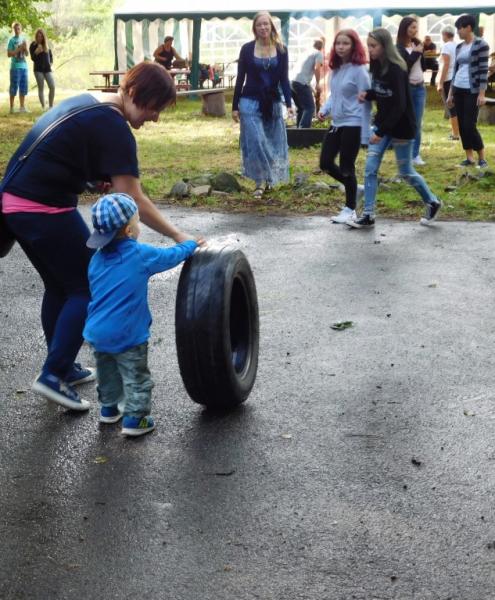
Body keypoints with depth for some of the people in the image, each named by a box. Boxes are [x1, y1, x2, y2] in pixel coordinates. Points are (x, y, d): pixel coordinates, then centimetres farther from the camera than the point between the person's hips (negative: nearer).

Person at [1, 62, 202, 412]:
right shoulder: (113, 127, -15)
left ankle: (62, 367, 30)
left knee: (59, 287, 20)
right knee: (87, 289, 2)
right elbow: (132, 201, -18)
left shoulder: (88, 103, 14)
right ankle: (54, 376, -1)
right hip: (45, 210, -9)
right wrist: (178, 237, -16)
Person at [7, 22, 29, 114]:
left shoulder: (23, 39, 12)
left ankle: (22, 107, 16)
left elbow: (26, 53, 13)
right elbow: (9, 54, -9)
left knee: (23, 87, 8)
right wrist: (18, 49, -14)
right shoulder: (12, 40, -4)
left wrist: (25, 48, -6)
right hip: (15, 67, -6)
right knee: (14, 87, -5)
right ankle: (12, 108, -2)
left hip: (24, 66, 6)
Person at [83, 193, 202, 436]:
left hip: (97, 333, 6)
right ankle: (134, 419, 7)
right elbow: (172, 255, 1)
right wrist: (191, 245, 20)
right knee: (136, 378, 7)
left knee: (107, 374, 25)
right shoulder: (141, 255, -12)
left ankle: (108, 409, 38)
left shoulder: (97, 258, 5)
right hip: (126, 335, -6)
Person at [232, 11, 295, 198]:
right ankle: (260, 181, 0)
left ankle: (268, 178, 22)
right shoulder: (247, 49, -2)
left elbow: (284, 79, 1)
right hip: (250, 102, -2)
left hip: (273, 103, 2)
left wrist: (288, 103, -11)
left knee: (273, 142, 6)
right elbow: (240, 78, 1)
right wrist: (235, 106, -1)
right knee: (255, 142, -7)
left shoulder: (281, 50, 1)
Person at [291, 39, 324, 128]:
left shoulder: (309, 53, 29)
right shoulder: (319, 54, 6)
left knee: (301, 108, 17)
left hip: (294, 82, 8)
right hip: (302, 83, -8)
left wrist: (310, 87, 41)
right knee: (310, 108, -6)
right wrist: (318, 84, -5)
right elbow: (317, 68, -12)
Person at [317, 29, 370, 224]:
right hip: (336, 124, 8)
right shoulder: (335, 68, 8)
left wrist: (365, 134, -15)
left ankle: (350, 209, 15)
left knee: (346, 168, -1)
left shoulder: (359, 70, -13)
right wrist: (324, 110, -1)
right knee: (325, 163, 8)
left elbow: (365, 102, -13)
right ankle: (353, 188, 29)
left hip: (352, 125, -7)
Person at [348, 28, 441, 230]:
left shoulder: (396, 70, -21)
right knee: (370, 169, 0)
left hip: (401, 126, -7)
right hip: (382, 123, 7)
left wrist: (381, 132, -26)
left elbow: (399, 105, -24)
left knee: (406, 172, 5)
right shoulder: (376, 66, 3)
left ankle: (432, 203, 27)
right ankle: (368, 215, 5)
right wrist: (367, 94, -7)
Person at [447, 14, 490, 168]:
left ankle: (482, 158, 2)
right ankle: (469, 157, 11)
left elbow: (483, 70, -12)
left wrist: (482, 93, -17)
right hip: (458, 90, 7)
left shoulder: (481, 45, -9)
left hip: (472, 91, -7)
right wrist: (450, 93, 14)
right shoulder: (459, 47, 11)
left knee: (469, 126, -10)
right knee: (461, 125, 4)